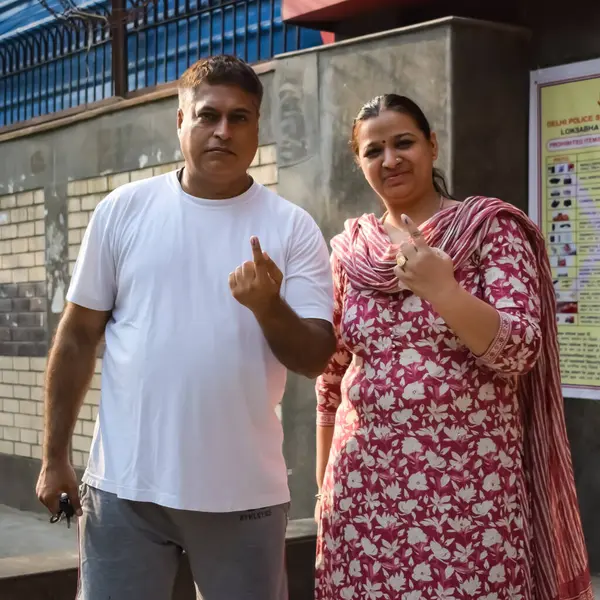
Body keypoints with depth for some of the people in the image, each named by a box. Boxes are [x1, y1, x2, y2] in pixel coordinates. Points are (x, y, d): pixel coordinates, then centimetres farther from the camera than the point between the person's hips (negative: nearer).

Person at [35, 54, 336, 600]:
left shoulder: (292, 228, 0)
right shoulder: (123, 210, 2)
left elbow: (316, 358, -3)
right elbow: (77, 338, 5)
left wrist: (269, 307, -22)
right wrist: (55, 456, 4)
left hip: (245, 491, 0)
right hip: (124, 484, 0)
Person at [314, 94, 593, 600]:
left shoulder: (491, 228, -2)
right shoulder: (351, 249, 7)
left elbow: (520, 352, -10)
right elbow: (331, 377, 13)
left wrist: (441, 288, -24)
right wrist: (323, 486, 13)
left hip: (469, 490, -3)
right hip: (363, 490, 3)